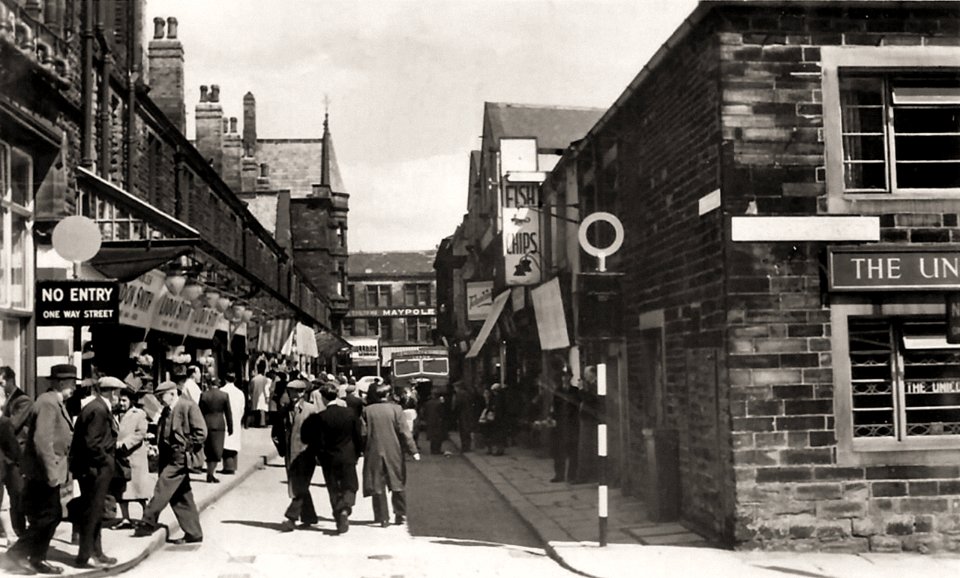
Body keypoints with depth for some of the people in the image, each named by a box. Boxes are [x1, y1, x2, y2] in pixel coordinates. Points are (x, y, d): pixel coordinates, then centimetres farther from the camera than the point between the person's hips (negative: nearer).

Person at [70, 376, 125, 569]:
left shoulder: (98, 407, 11)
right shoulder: (98, 410, -20)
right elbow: (91, 443, -24)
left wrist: (108, 458, 10)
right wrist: (106, 460, -14)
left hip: (96, 467, 10)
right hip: (95, 468, -10)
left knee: (94, 511, 16)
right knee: (91, 512, -2)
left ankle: (95, 552, 24)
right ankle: (85, 556, 6)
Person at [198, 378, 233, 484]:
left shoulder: (203, 395, -2)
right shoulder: (224, 395, -3)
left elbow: (200, 412, 0)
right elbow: (228, 413, 1)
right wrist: (230, 428, 9)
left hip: (206, 424, 2)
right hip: (219, 425, -1)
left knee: (208, 451, 14)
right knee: (217, 450, 1)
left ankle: (210, 472, 16)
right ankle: (210, 473, -10)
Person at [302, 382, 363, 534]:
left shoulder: (319, 417, -13)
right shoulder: (350, 413, -6)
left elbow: (317, 441, -10)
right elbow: (358, 436, -1)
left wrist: (318, 456, 7)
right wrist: (357, 454, 11)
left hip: (328, 458, -1)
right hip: (348, 457, 1)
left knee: (334, 489, 12)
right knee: (350, 486, 10)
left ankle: (340, 520, 13)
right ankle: (345, 509, -16)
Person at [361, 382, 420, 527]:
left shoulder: (367, 410, -3)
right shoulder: (395, 409, -6)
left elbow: (362, 432, 3)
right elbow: (404, 431, -7)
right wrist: (413, 450, -5)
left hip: (374, 452, 0)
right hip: (393, 452, 0)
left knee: (377, 486, 6)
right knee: (397, 484, 14)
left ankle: (383, 517, 5)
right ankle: (400, 514, 16)